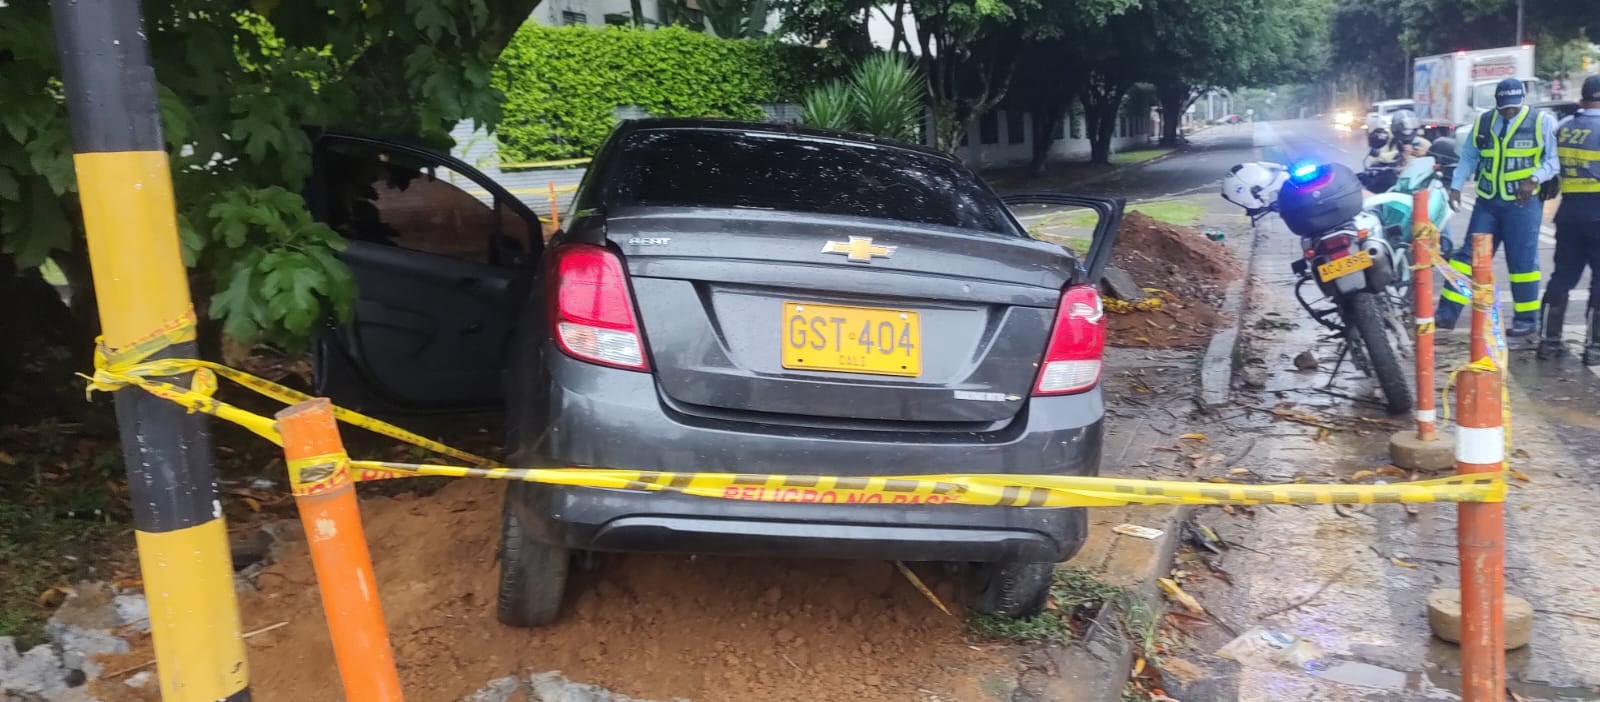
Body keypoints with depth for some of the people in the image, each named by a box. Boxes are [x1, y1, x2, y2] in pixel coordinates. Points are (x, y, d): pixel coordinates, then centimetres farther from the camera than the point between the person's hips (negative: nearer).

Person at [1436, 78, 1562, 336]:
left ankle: (1526, 319, 9)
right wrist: (1456, 186, 2)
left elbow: (1555, 158, -3)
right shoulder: (1483, 123, 8)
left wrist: (1535, 179, -19)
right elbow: (1468, 157, 13)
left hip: (1523, 201, -4)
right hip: (1487, 200, 4)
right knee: (1469, 254, 1)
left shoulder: (1542, 121, -3)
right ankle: (1448, 312, 1)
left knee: (1522, 260, 0)